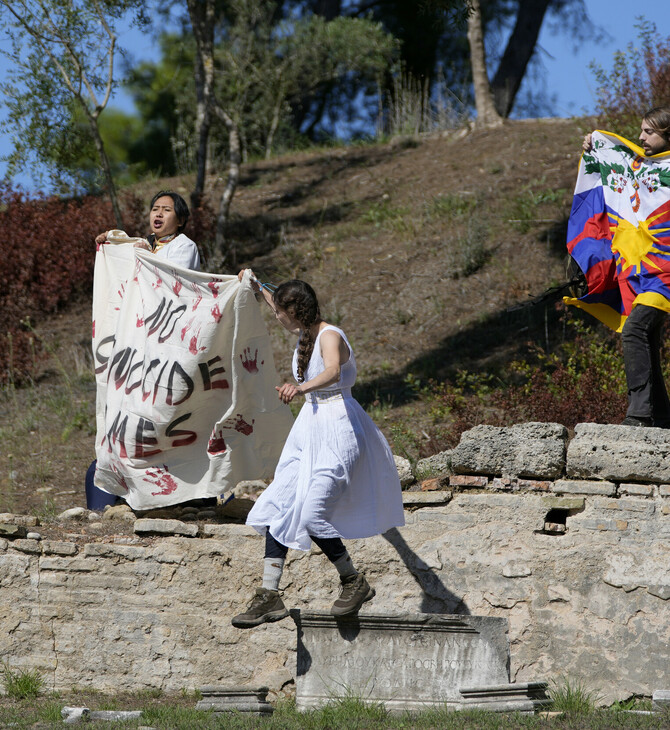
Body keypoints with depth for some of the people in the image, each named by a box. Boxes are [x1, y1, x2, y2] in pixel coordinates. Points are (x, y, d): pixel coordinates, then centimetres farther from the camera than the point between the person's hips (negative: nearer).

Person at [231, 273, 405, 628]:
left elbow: (333, 372, -39)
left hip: (336, 429, -10)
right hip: (309, 428, 10)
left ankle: (355, 582, 1)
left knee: (310, 514, -17)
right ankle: (269, 595, 2)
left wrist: (301, 388, -57)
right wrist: (259, 289, 48)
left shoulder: (330, 336, -17)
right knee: (279, 507, 1)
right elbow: (288, 320, 37)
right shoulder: (304, 333, 11)